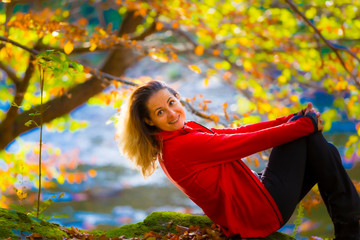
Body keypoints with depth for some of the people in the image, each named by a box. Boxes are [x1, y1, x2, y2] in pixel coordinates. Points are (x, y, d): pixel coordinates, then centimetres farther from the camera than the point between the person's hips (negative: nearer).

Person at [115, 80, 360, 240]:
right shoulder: (182, 147, -24)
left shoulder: (184, 132, 7)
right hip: (261, 213, -10)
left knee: (325, 153, 11)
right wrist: (305, 123, -11)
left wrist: (293, 118, -4)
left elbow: (238, 132, 4)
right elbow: (248, 142, -20)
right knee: (308, 135, -3)